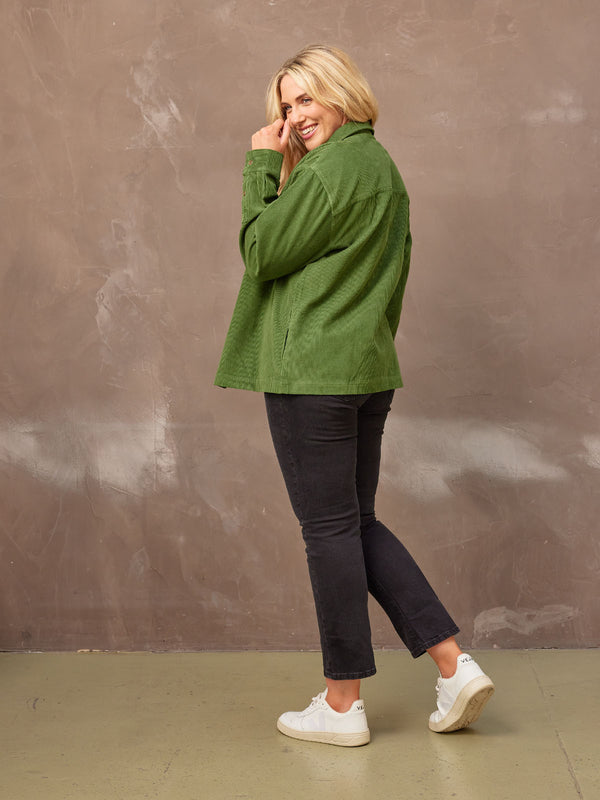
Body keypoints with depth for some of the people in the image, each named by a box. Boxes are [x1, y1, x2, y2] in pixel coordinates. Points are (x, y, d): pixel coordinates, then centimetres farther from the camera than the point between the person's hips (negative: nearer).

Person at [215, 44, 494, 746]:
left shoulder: (331, 169, -14)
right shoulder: (384, 168, 17)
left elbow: (262, 252, -9)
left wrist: (260, 166, -3)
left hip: (311, 373, -9)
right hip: (370, 370, 9)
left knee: (330, 530, -1)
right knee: (358, 524, 15)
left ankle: (342, 705, 10)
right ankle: (455, 665, 12)